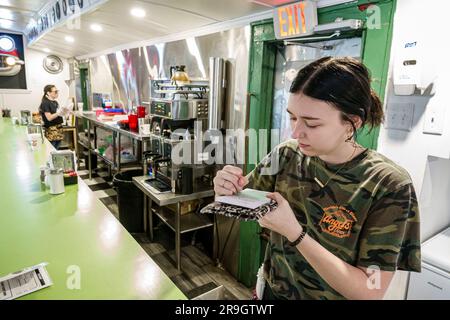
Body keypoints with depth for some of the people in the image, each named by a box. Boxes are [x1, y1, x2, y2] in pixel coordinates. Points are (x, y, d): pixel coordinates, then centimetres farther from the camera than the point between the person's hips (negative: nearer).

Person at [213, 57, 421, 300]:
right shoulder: (286, 155, -14)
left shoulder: (388, 186, -24)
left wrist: (295, 233, -34)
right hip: (273, 290, 4)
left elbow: (370, 291, -24)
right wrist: (228, 191, -25)